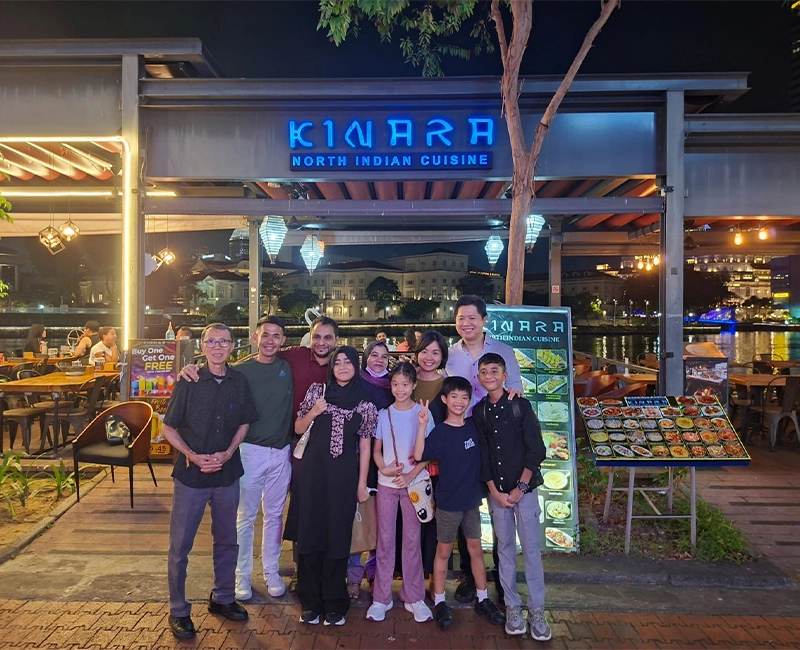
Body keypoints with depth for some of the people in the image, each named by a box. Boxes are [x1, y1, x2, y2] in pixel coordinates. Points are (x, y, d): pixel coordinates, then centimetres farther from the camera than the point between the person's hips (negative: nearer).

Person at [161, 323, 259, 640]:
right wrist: (193, 456, -16)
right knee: (180, 545, 7)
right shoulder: (188, 381, -10)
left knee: (227, 540, 17)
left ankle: (222, 598, 37)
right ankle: (178, 611, 27)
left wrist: (227, 453, -7)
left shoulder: (239, 381, -3)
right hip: (190, 474, -3)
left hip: (227, 473, 3)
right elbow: (169, 428, -4)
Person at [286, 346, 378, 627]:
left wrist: (362, 483, 1)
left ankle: (334, 603, 21)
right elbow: (298, 429, 9)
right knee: (309, 533, 5)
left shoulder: (365, 403, 2)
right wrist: (313, 412, -10)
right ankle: (310, 601, 21)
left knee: (337, 537, 5)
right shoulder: (317, 391, 3)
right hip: (312, 470, 1)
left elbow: (365, 445, 4)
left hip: (344, 474, -1)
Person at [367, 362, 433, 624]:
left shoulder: (423, 413, -2)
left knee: (412, 539, 6)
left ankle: (413, 597, 19)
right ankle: (381, 597, 19)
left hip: (413, 483, -1)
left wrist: (411, 475, -14)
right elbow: (376, 449, 7)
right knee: (385, 539, 7)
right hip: (386, 483, 1)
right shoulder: (383, 414, 3)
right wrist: (383, 469, -12)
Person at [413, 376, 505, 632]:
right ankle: (439, 602, 23)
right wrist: (422, 425, -36)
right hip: (448, 501, -4)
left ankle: (482, 599, 29)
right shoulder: (440, 431, -13)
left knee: (475, 548, 15)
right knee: (444, 551, 10)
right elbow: (419, 455, -26)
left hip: (471, 499, 4)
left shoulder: (474, 425, -1)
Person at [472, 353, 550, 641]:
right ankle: (512, 606, 20)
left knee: (531, 548, 1)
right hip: (496, 490, 2)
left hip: (524, 487, -2)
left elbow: (536, 449, -6)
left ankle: (537, 610, 11)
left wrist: (520, 487, -9)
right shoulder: (478, 411, 3)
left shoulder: (520, 405, -4)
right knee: (505, 548, 9)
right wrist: (494, 491, -3)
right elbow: (481, 456, 4)